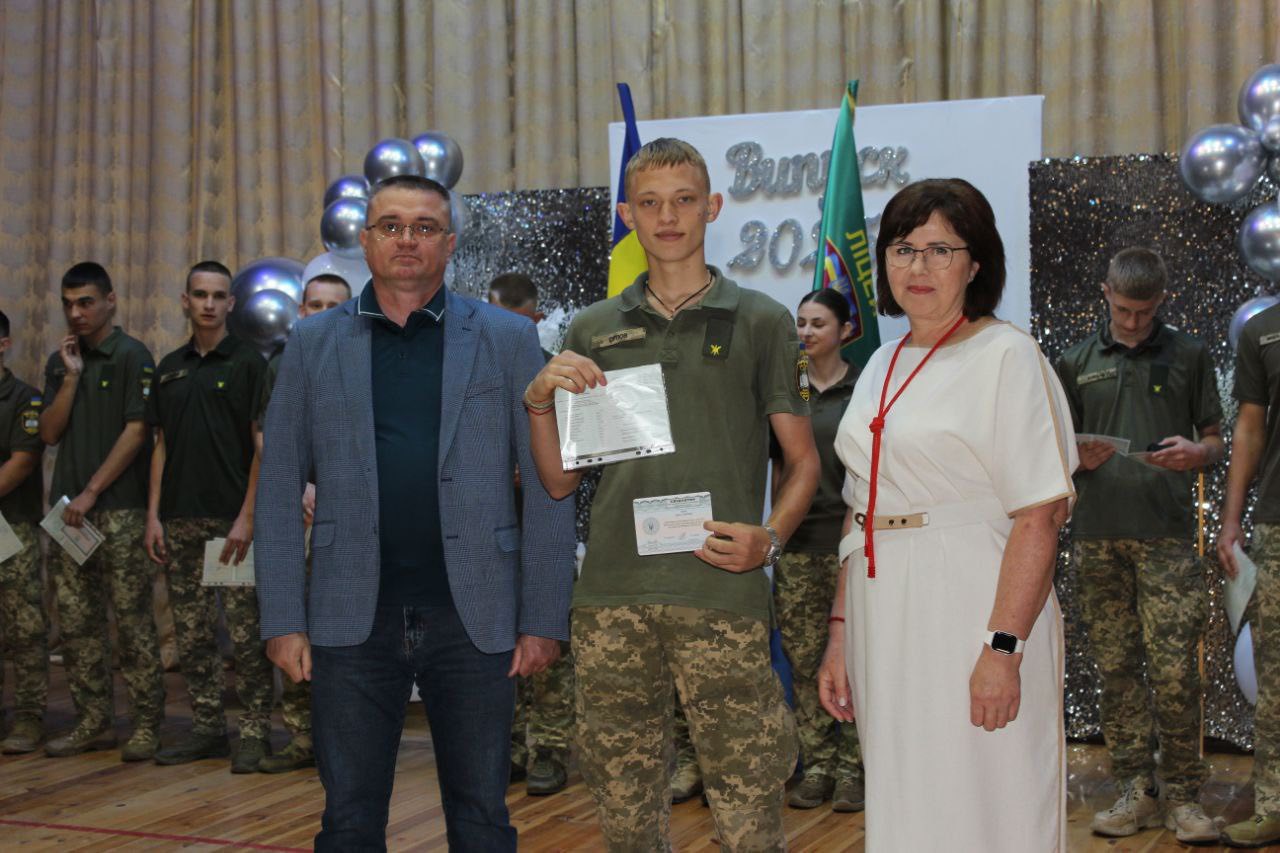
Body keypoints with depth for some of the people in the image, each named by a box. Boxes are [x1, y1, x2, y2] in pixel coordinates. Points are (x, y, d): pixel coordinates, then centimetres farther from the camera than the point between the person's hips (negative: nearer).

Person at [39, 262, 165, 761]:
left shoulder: (132, 357, -3)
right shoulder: (59, 362, 15)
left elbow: (136, 431, -9)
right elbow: (50, 434, 8)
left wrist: (91, 492, -12)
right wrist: (71, 378, -3)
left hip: (119, 509, -6)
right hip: (69, 509, 6)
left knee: (132, 618, -4)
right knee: (76, 621, 7)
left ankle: (147, 724, 2)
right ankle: (93, 722, 15)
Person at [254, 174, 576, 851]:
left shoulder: (507, 339, 2)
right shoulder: (313, 344, 6)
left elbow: (547, 485, 0)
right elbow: (279, 487, 5)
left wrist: (544, 619, -4)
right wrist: (283, 618, -1)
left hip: (474, 617, -1)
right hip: (353, 617, 1)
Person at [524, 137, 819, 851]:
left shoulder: (761, 321, 7)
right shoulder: (593, 331, 13)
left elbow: (803, 459, 8)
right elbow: (560, 479, 14)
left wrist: (771, 538, -10)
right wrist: (541, 399, -3)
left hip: (722, 594, -2)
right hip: (613, 594, 3)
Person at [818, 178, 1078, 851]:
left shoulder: (1007, 356, -7)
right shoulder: (882, 365, 14)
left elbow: (1039, 518, -15)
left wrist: (1003, 647, -22)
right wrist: (840, 635, 12)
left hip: (969, 612, -7)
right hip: (882, 620, 7)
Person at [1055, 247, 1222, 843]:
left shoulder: (1188, 354, 9)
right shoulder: (1076, 363, 13)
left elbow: (1216, 440, 11)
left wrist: (1196, 452, -11)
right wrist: (1081, 458, -7)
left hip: (1165, 532, -2)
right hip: (1097, 534, 2)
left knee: (1174, 671, -6)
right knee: (1115, 668, 4)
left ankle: (1182, 797, 5)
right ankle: (1135, 792, 12)